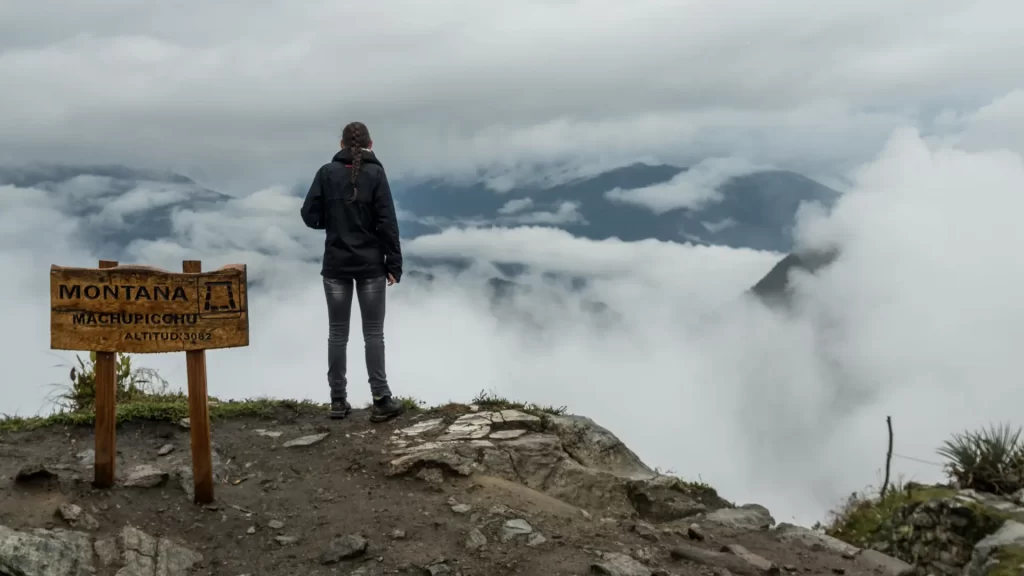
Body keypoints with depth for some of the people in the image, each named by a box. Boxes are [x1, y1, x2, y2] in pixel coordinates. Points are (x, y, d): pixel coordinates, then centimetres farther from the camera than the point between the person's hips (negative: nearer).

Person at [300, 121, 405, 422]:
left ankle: (338, 401, 12)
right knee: (373, 333, 4)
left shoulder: (327, 173, -2)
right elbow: (387, 222, -9)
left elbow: (310, 216, -2)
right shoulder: (375, 173, -6)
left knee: (337, 333, 8)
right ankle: (381, 400, 5)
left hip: (336, 265, 2)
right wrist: (394, 264, -5)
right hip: (371, 265, -1)